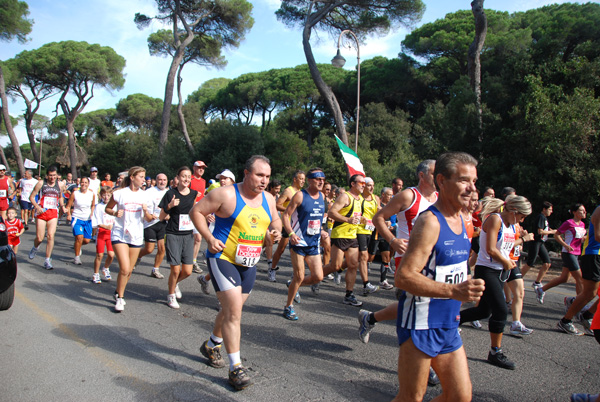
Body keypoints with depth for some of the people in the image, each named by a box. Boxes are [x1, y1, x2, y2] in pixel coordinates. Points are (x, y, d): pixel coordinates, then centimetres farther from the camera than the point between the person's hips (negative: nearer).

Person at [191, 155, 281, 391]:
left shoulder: (268, 199, 5)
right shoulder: (226, 195, -14)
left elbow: (275, 219, 21)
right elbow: (196, 211, -9)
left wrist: (276, 230, -3)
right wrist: (209, 238, -19)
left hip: (249, 264, 7)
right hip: (223, 259, -7)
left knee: (231, 310, 18)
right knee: (233, 312, -13)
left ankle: (211, 346, 43)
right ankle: (236, 367, -2)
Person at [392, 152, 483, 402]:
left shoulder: (461, 219, 8)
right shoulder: (430, 222, -20)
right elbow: (403, 277, -27)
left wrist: (455, 304, 17)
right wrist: (453, 291, -34)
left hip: (448, 326, 8)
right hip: (420, 325, -8)